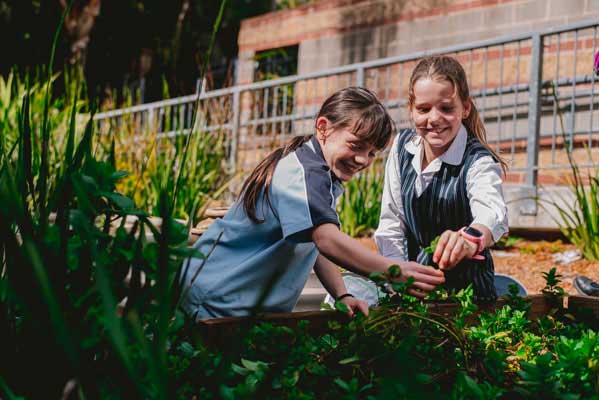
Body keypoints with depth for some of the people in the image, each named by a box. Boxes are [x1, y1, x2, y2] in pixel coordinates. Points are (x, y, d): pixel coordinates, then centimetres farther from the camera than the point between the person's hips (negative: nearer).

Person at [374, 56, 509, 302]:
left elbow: (492, 212, -38)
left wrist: (471, 238, -60)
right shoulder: (402, 147, -1)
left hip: (465, 289, -4)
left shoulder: (479, 162, -16)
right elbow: (390, 224, 2)